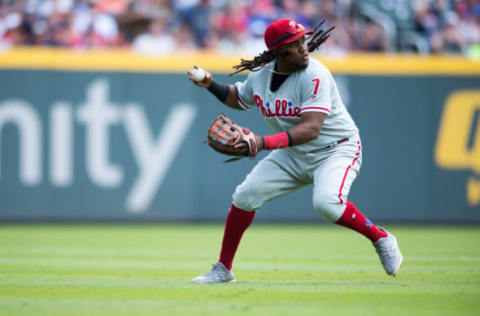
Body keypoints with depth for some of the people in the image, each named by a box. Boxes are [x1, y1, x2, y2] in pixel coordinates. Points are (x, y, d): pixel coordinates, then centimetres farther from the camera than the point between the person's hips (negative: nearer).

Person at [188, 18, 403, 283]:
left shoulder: (314, 76, -24)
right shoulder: (260, 76, -3)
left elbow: (311, 128, -34)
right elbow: (238, 98, 20)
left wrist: (264, 143, -43)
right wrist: (211, 85, 1)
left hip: (336, 150, -7)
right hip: (294, 155, 7)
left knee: (326, 202, -33)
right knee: (245, 195, -2)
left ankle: (381, 239, -9)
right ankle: (223, 269, 11)